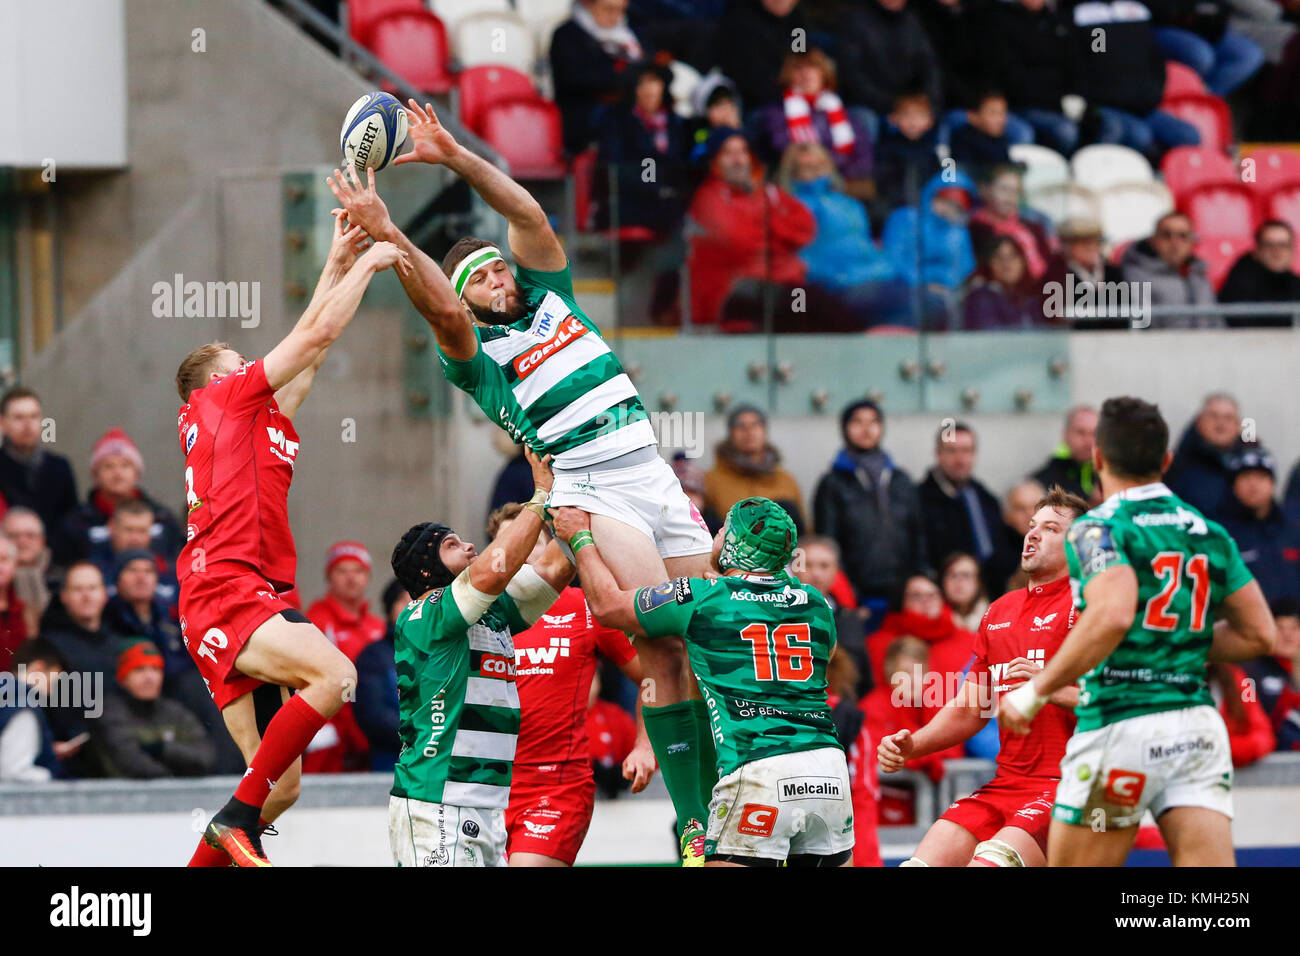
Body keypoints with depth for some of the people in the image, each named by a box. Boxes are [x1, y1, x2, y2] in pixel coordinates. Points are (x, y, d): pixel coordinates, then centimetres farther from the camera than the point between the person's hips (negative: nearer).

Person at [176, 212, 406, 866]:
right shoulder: (225, 399, 7)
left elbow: (310, 351, 37)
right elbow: (317, 335, 5)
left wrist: (339, 264, 39)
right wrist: (367, 265, 15)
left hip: (245, 598, 9)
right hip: (227, 590, -9)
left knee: (282, 785, 2)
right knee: (334, 673, -30)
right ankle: (237, 817, -27)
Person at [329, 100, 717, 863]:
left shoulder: (550, 300, 18)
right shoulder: (476, 352, 5)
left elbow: (529, 215, 8)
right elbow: (441, 311, -16)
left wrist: (455, 156, 1)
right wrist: (389, 237, -26)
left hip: (655, 476, 6)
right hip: (592, 487, -6)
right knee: (664, 653, -16)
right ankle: (693, 826, -17)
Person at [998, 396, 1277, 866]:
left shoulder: (1097, 529, -6)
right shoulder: (1210, 534, 14)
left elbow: (1112, 616, -23)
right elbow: (1259, 633, 14)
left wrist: (1036, 691, -16)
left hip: (1120, 726, -5)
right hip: (1199, 729, 5)